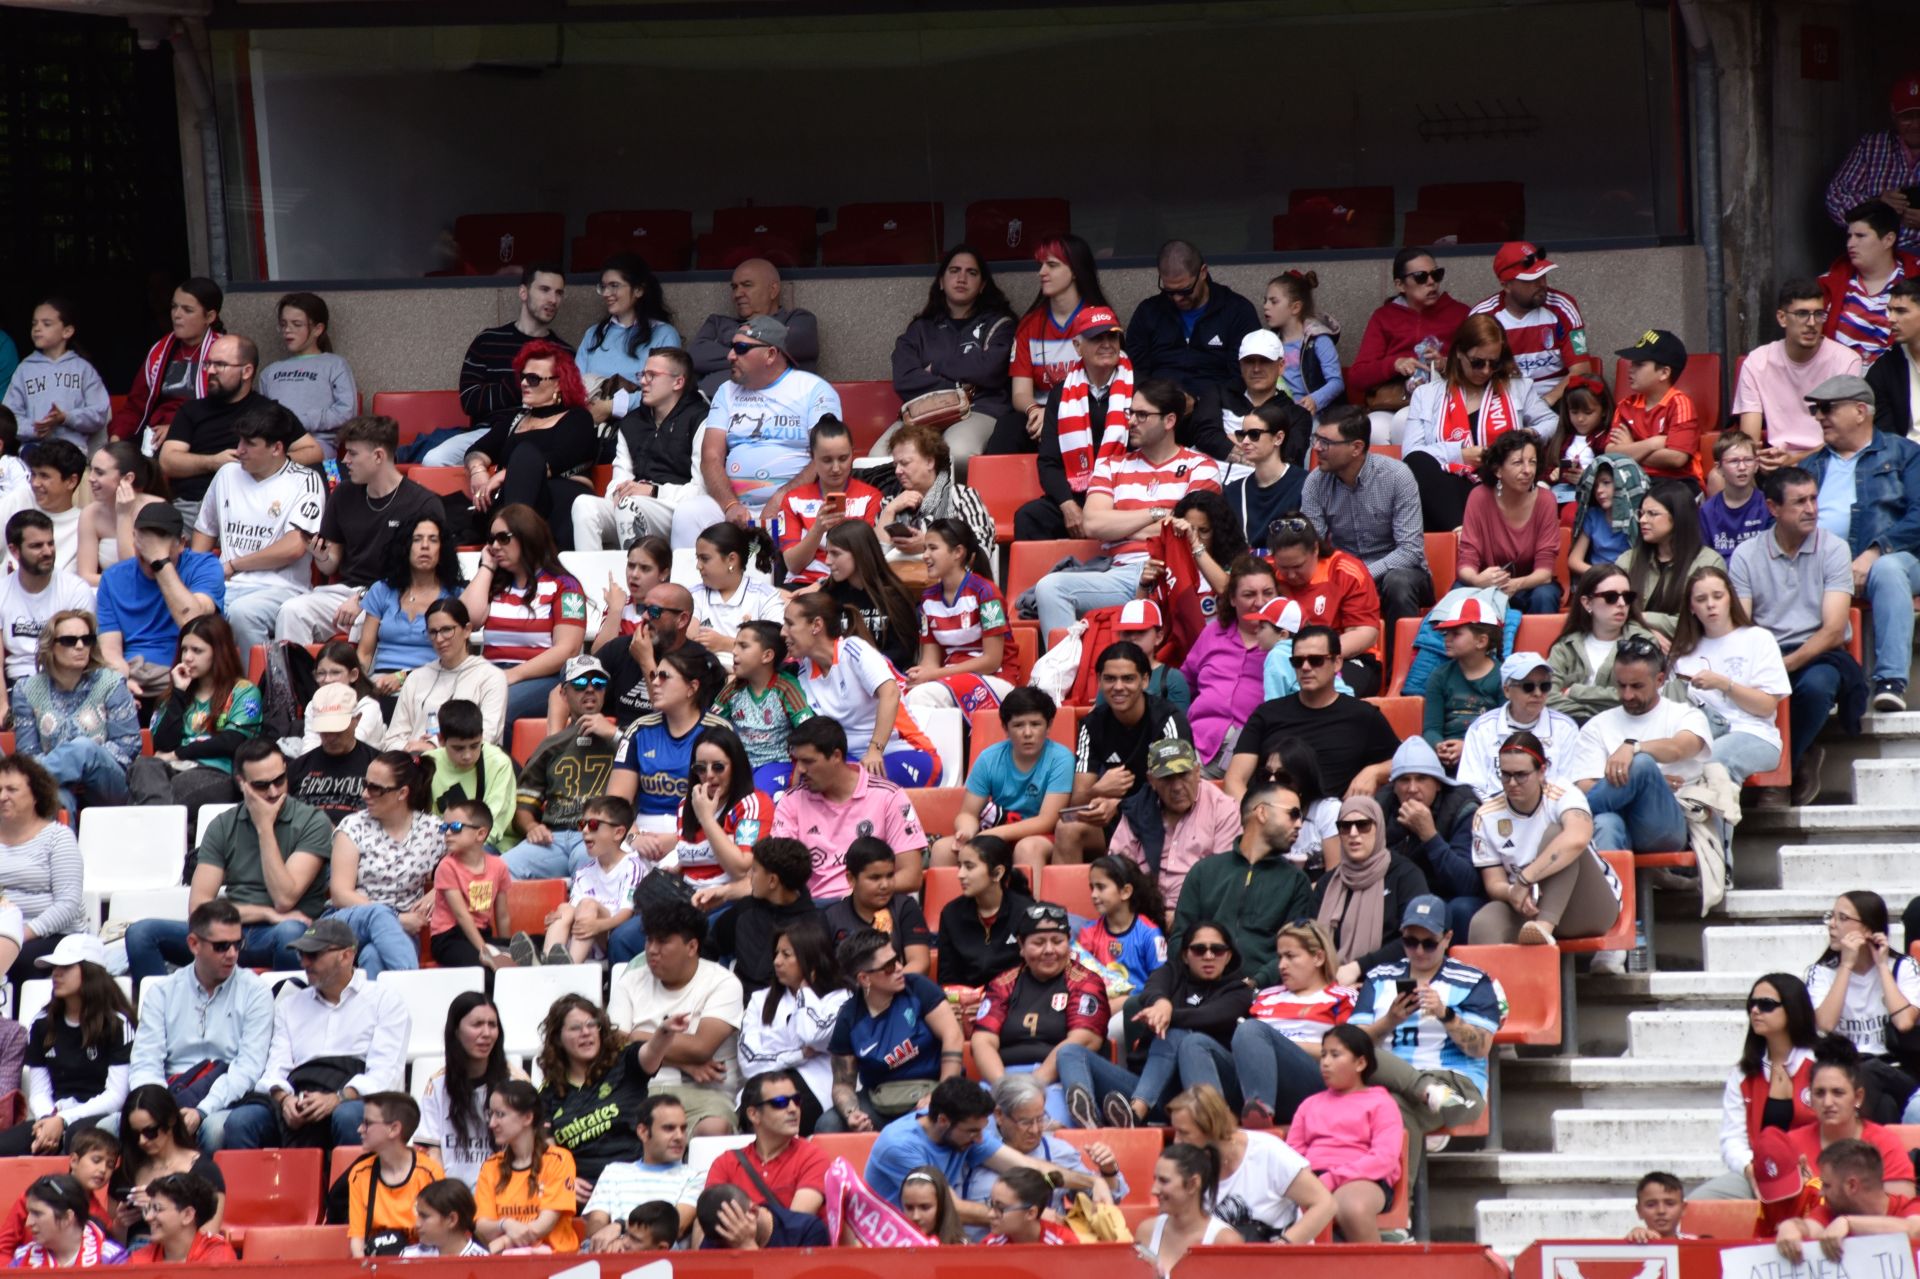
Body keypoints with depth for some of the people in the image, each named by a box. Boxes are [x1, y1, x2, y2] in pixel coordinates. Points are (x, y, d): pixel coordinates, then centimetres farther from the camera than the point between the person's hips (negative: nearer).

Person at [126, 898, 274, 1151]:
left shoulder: (255, 993, 7)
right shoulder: (161, 992, 13)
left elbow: (248, 1069, -4)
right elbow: (145, 1064, 4)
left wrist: (201, 1111, -19)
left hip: (224, 1105, -1)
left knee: (216, 1126, -39)